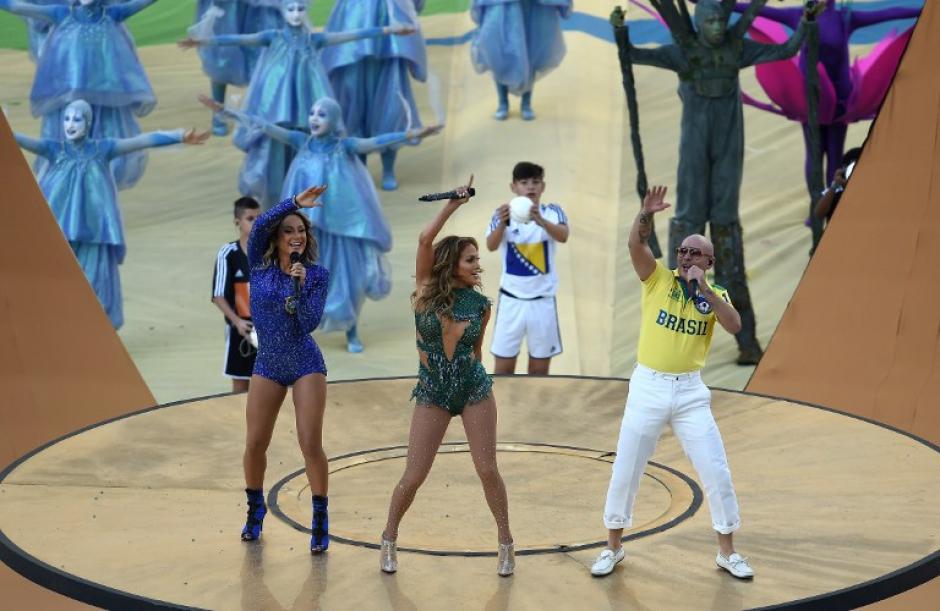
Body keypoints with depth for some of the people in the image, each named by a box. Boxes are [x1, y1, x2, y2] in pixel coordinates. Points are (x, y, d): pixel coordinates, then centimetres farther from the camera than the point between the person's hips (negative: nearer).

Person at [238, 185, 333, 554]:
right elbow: (259, 226, -19)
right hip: (268, 365, 2)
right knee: (255, 444, 4)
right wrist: (295, 202, -23)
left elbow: (310, 322, -13)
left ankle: (320, 521, -1)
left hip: (305, 364, -2)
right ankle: (254, 511, 26)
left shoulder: (317, 274, -4)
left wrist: (300, 285, -23)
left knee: (310, 443, -11)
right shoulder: (259, 266, -1)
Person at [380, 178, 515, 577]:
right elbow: (425, 240, -21)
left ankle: (506, 544, 14)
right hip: (432, 394, -1)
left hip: (474, 390, 1)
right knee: (413, 477, 0)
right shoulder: (427, 290, -7)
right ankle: (389, 540, 21)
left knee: (487, 470, 0)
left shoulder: (480, 304, -3)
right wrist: (454, 204, -19)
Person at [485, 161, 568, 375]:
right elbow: (491, 246, -23)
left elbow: (563, 236, -26)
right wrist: (502, 223, -44)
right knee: (504, 367, 3)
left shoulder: (552, 212, -5)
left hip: (542, 300, 0)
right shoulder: (504, 213, -5)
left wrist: (541, 221, -47)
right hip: (511, 300, 0)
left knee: (540, 368, 8)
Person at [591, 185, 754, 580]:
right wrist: (647, 214, -34)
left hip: (690, 391, 1)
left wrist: (704, 289, -20)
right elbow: (635, 243, -17)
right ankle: (613, 548, 21)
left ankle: (727, 552, 16)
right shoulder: (658, 278, 0)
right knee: (625, 471, 4)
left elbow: (735, 327, -15)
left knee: (716, 471, 1)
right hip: (648, 387, -1)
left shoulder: (716, 295, 4)